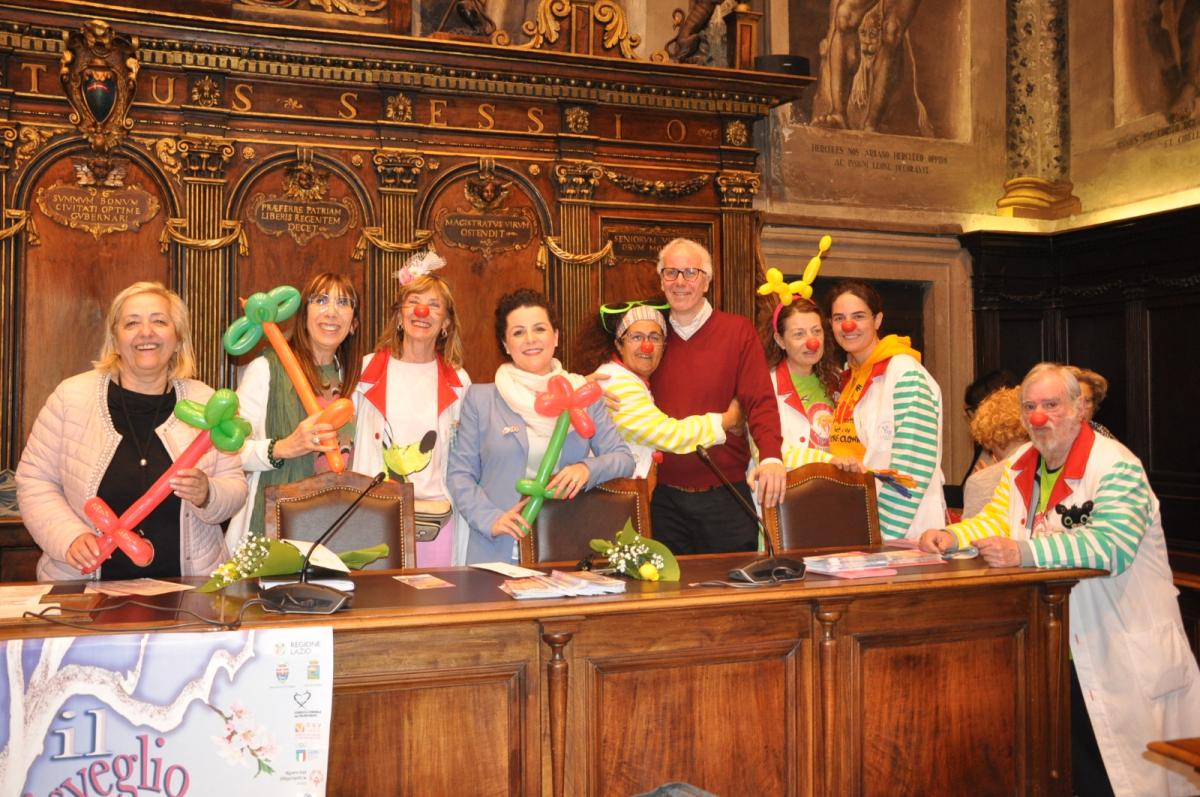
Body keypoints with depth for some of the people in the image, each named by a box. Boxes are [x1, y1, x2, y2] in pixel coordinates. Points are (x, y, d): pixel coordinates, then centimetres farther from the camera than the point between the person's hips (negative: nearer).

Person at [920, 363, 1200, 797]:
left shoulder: (1115, 467, -15)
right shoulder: (1021, 464, 10)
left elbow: (1111, 546, -28)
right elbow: (999, 518, 13)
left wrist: (1024, 553, -37)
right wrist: (952, 536, -7)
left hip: (1118, 654, -6)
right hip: (1044, 646, 7)